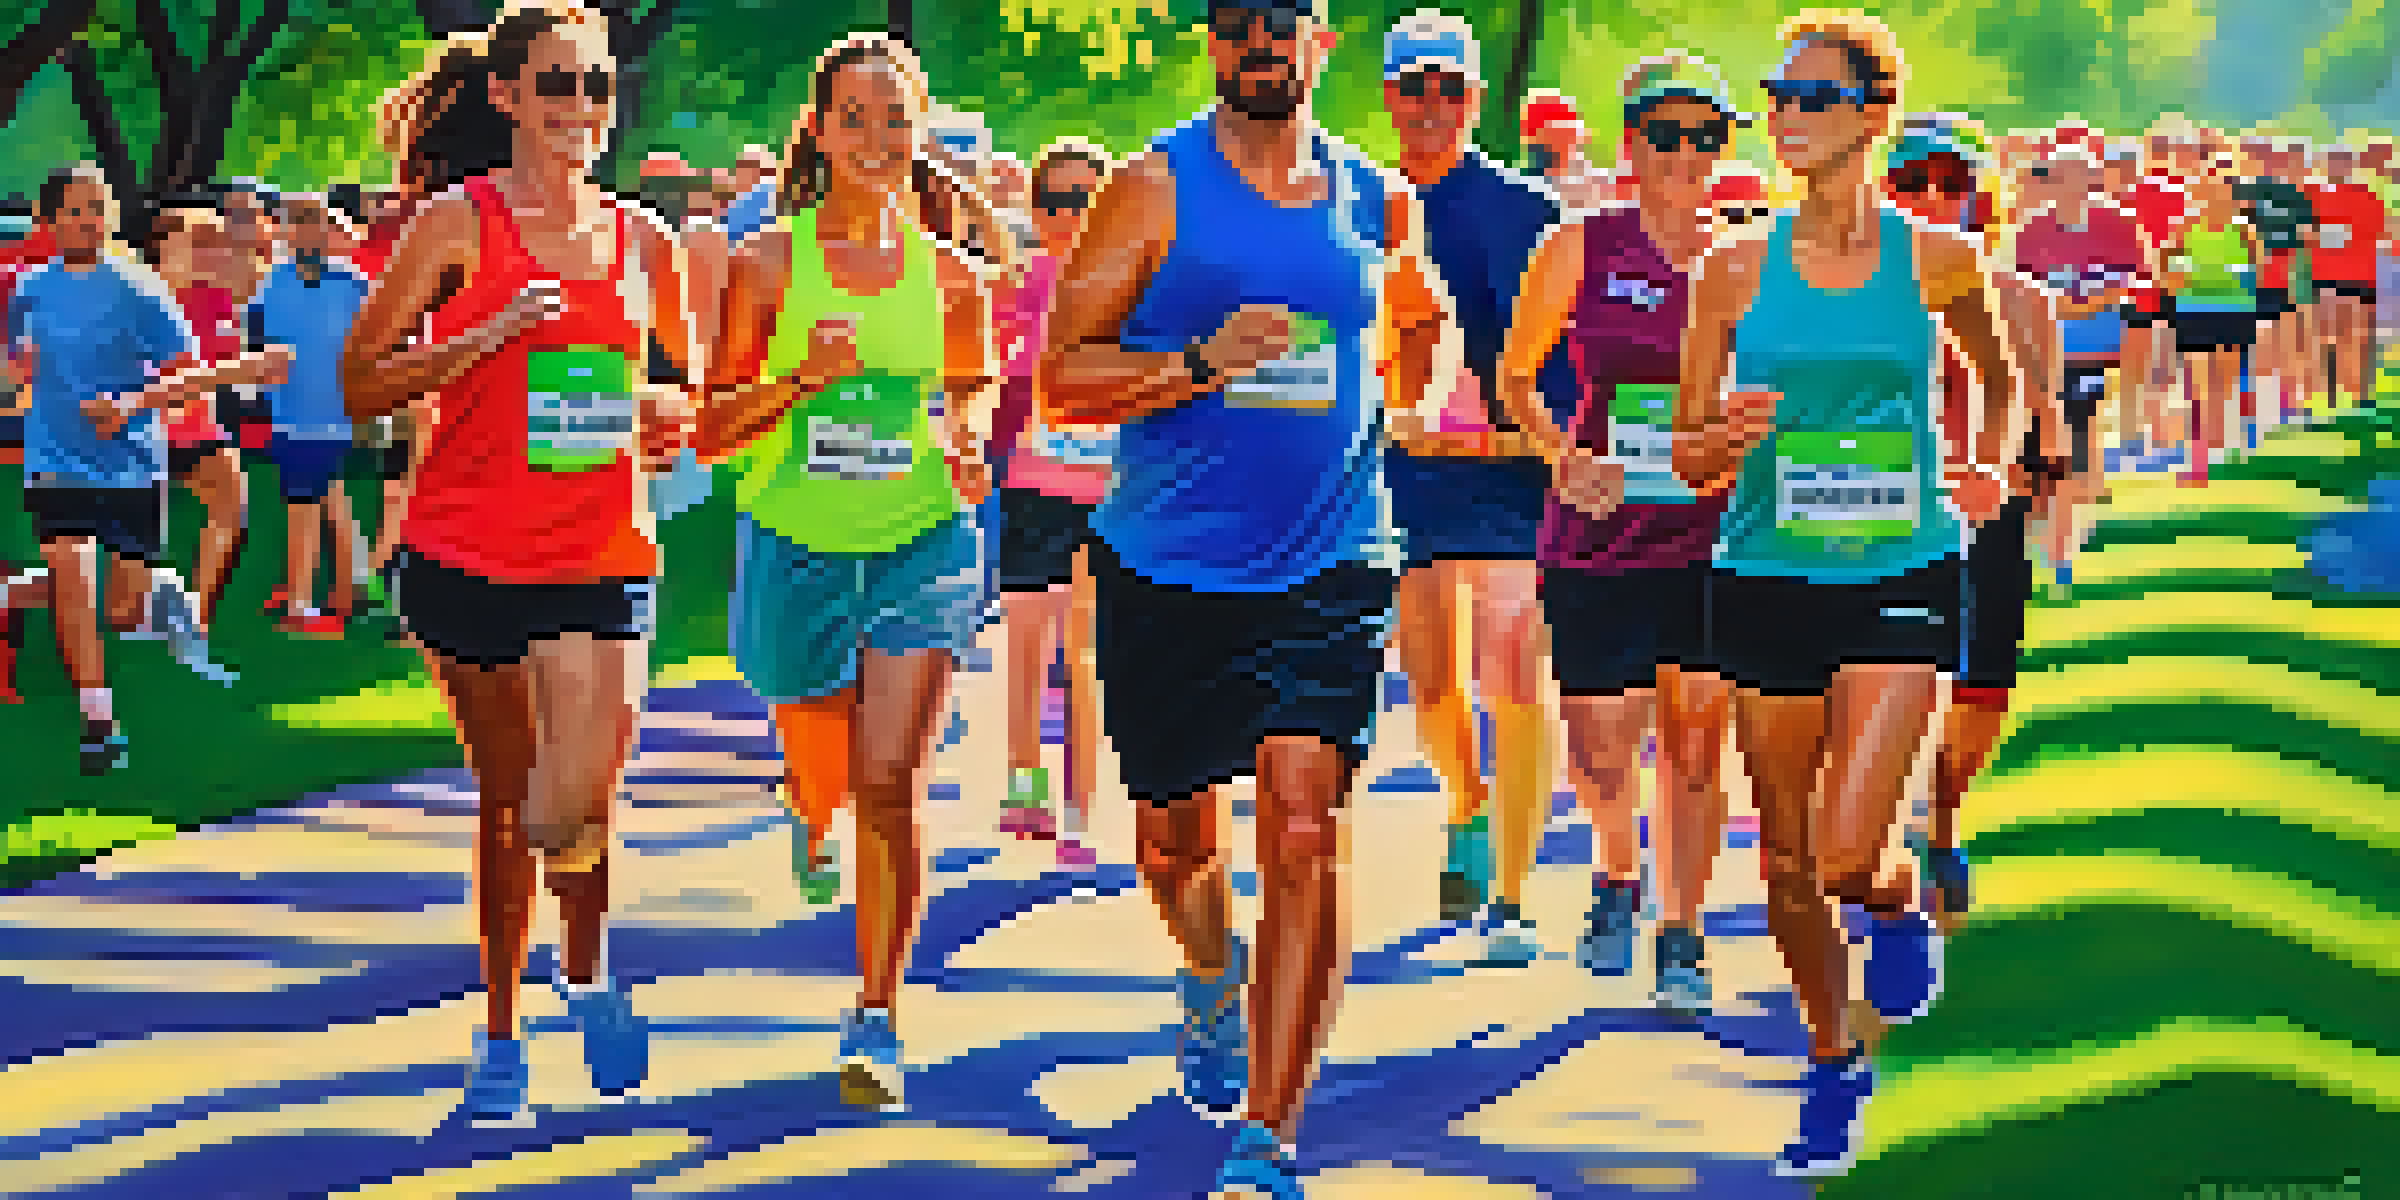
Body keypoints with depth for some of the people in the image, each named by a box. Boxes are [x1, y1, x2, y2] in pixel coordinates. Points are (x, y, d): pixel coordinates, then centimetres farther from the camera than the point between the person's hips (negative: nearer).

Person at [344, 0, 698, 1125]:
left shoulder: (643, 242, 7)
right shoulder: (457, 226, -3)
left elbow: (683, 381, 23)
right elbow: (360, 385, -5)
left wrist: (665, 415, 0)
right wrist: (491, 336, -17)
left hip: (599, 559, 1)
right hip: (468, 557, -1)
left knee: (570, 812, -13)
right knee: (507, 800, 8)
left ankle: (587, 971, 19)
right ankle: (500, 1035, 26)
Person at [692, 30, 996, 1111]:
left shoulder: (949, 275, 1)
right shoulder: (768, 263, -4)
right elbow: (712, 432, -3)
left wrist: (968, 451, -3)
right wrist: (799, 380, -19)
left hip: (921, 546, 0)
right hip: (795, 547, 0)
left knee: (891, 784, -13)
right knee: (826, 780, 14)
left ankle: (876, 1022, -6)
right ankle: (811, 823, 54)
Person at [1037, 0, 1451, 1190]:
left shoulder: (1378, 201, 7)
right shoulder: (1158, 188, -3)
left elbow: (1407, 367, 29)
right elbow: (1061, 377, -8)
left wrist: (1424, 342, 10)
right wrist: (1201, 363, -20)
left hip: (1329, 570, 1)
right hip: (1166, 570, 0)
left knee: (1305, 832, -13)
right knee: (1176, 830, 13)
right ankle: (1212, 975, 49)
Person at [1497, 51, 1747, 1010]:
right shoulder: (1581, 249, -1)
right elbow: (1515, 375, 7)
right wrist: (1564, 458, -8)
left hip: (1714, 537, 1)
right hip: (1599, 534, -1)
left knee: (1697, 742, 1)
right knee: (1602, 753, 0)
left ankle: (1681, 933, 17)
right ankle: (1617, 875, 33)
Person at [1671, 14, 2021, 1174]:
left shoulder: (1935, 260, -2)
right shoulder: (1735, 271, 0)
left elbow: (1999, 375, 20)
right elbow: (1688, 455, 4)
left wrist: (1986, 466, 3)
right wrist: (1723, 442, -18)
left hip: (1899, 574, -2)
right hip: (1768, 578, 2)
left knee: (1846, 855, -14)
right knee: (1786, 860, 8)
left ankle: (1898, 909, 23)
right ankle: (1832, 1058, 30)